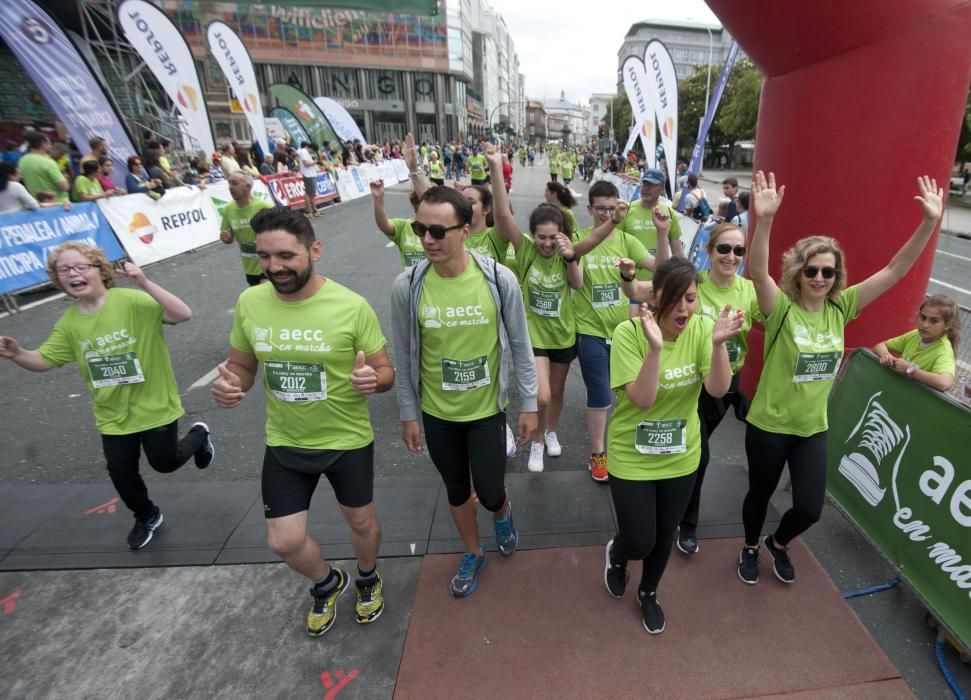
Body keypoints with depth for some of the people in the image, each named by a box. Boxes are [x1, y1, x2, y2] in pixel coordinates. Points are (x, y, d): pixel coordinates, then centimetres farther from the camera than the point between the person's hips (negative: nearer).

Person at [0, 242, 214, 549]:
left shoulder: (132, 301, -20)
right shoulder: (68, 322, -3)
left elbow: (183, 315, -33)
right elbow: (43, 360, 4)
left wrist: (145, 283, -42)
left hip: (154, 405, -5)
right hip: (112, 415, 5)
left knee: (165, 462, 10)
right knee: (121, 474, 14)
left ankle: (199, 436, 42)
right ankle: (146, 516, 42)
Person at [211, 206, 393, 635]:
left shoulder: (352, 306, -21)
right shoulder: (249, 302, -10)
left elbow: (385, 371, -11)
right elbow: (242, 366, 5)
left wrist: (372, 380, -35)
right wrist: (230, 385, -18)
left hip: (348, 440, -2)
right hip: (284, 444, 3)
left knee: (361, 522, 19)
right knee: (284, 542, 11)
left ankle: (368, 579, 55)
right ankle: (326, 584, 46)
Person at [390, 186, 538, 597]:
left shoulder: (499, 279, -16)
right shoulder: (406, 286, -14)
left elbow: (519, 345, -6)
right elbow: (404, 356, -3)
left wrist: (528, 404, -2)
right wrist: (408, 414, 2)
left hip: (487, 409, -1)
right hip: (437, 413, 2)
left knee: (489, 493, 7)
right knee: (457, 491, 19)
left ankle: (503, 514, 47)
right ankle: (473, 554, 48)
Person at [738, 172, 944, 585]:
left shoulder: (841, 308, -4)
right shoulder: (782, 309, -18)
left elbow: (895, 271, -6)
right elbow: (757, 272, -36)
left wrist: (929, 223, -16)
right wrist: (764, 220, -50)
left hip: (813, 428, 4)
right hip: (769, 425, -4)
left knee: (810, 508, 8)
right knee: (760, 495, 16)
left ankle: (778, 544, 41)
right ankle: (750, 549, 44)